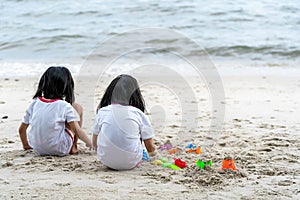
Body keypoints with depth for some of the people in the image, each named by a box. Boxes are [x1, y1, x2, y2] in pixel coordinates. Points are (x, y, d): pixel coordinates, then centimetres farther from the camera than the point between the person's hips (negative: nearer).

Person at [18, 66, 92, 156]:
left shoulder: (34, 103, 0)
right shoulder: (65, 106, -12)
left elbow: (22, 129, 7)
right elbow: (77, 131, -14)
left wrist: (26, 145, 24)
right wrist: (91, 144, -1)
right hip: (60, 150, -5)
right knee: (77, 107, 9)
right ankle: (73, 147, 14)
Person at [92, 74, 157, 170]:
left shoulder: (102, 112, 1)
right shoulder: (138, 114, -4)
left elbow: (95, 144, 9)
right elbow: (150, 148, 1)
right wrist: (153, 151, 25)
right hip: (131, 163, 1)